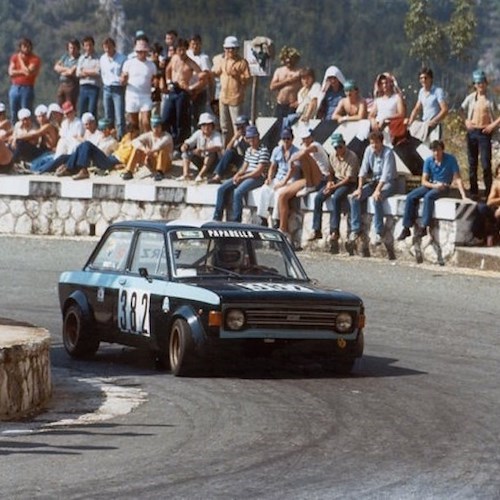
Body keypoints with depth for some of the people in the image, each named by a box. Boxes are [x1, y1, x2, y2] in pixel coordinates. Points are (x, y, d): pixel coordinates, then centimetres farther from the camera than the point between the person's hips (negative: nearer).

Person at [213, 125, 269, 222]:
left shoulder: (263, 150, -10)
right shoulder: (248, 150, 16)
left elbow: (259, 171, -16)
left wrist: (241, 178, -15)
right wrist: (238, 174, -5)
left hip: (257, 178, -8)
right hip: (245, 176, 8)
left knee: (237, 192, -32)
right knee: (222, 189, -5)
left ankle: (236, 221, -27)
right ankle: (217, 218, -3)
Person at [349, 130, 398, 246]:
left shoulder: (388, 153, -19)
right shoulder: (369, 150, -1)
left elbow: (386, 174, -27)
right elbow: (363, 170, -1)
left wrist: (378, 190, -36)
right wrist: (359, 188, -11)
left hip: (388, 182, -6)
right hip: (374, 180, 6)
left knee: (377, 199, -35)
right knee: (354, 197, -13)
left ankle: (379, 232, -27)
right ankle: (355, 229, -8)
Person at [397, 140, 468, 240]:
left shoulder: (450, 159, -11)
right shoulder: (428, 161, -1)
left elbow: (457, 178, -13)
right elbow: (424, 181, -2)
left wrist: (463, 195, -23)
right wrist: (434, 185, -23)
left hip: (444, 187, -4)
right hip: (430, 186, 4)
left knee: (428, 196, -35)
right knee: (410, 197, -19)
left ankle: (424, 227, -36)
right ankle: (406, 228, -17)